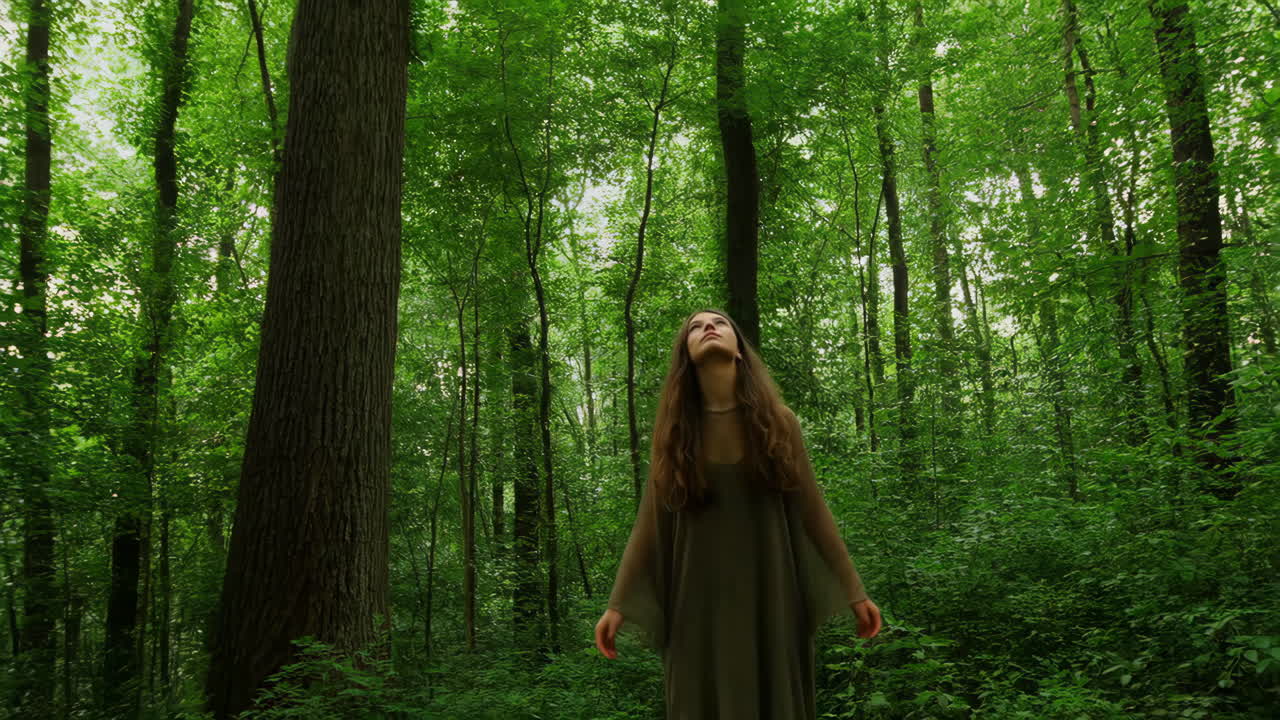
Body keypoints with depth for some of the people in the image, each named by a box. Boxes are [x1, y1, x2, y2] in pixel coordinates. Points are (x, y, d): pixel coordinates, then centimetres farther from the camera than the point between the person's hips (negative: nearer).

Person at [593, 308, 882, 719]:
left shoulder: (776, 421, 0)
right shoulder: (674, 429, 1)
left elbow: (813, 509, 3)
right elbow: (649, 521, 2)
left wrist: (854, 592, 3)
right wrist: (618, 604, -2)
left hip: (770, 591, 0)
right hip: (701, 596, 0)